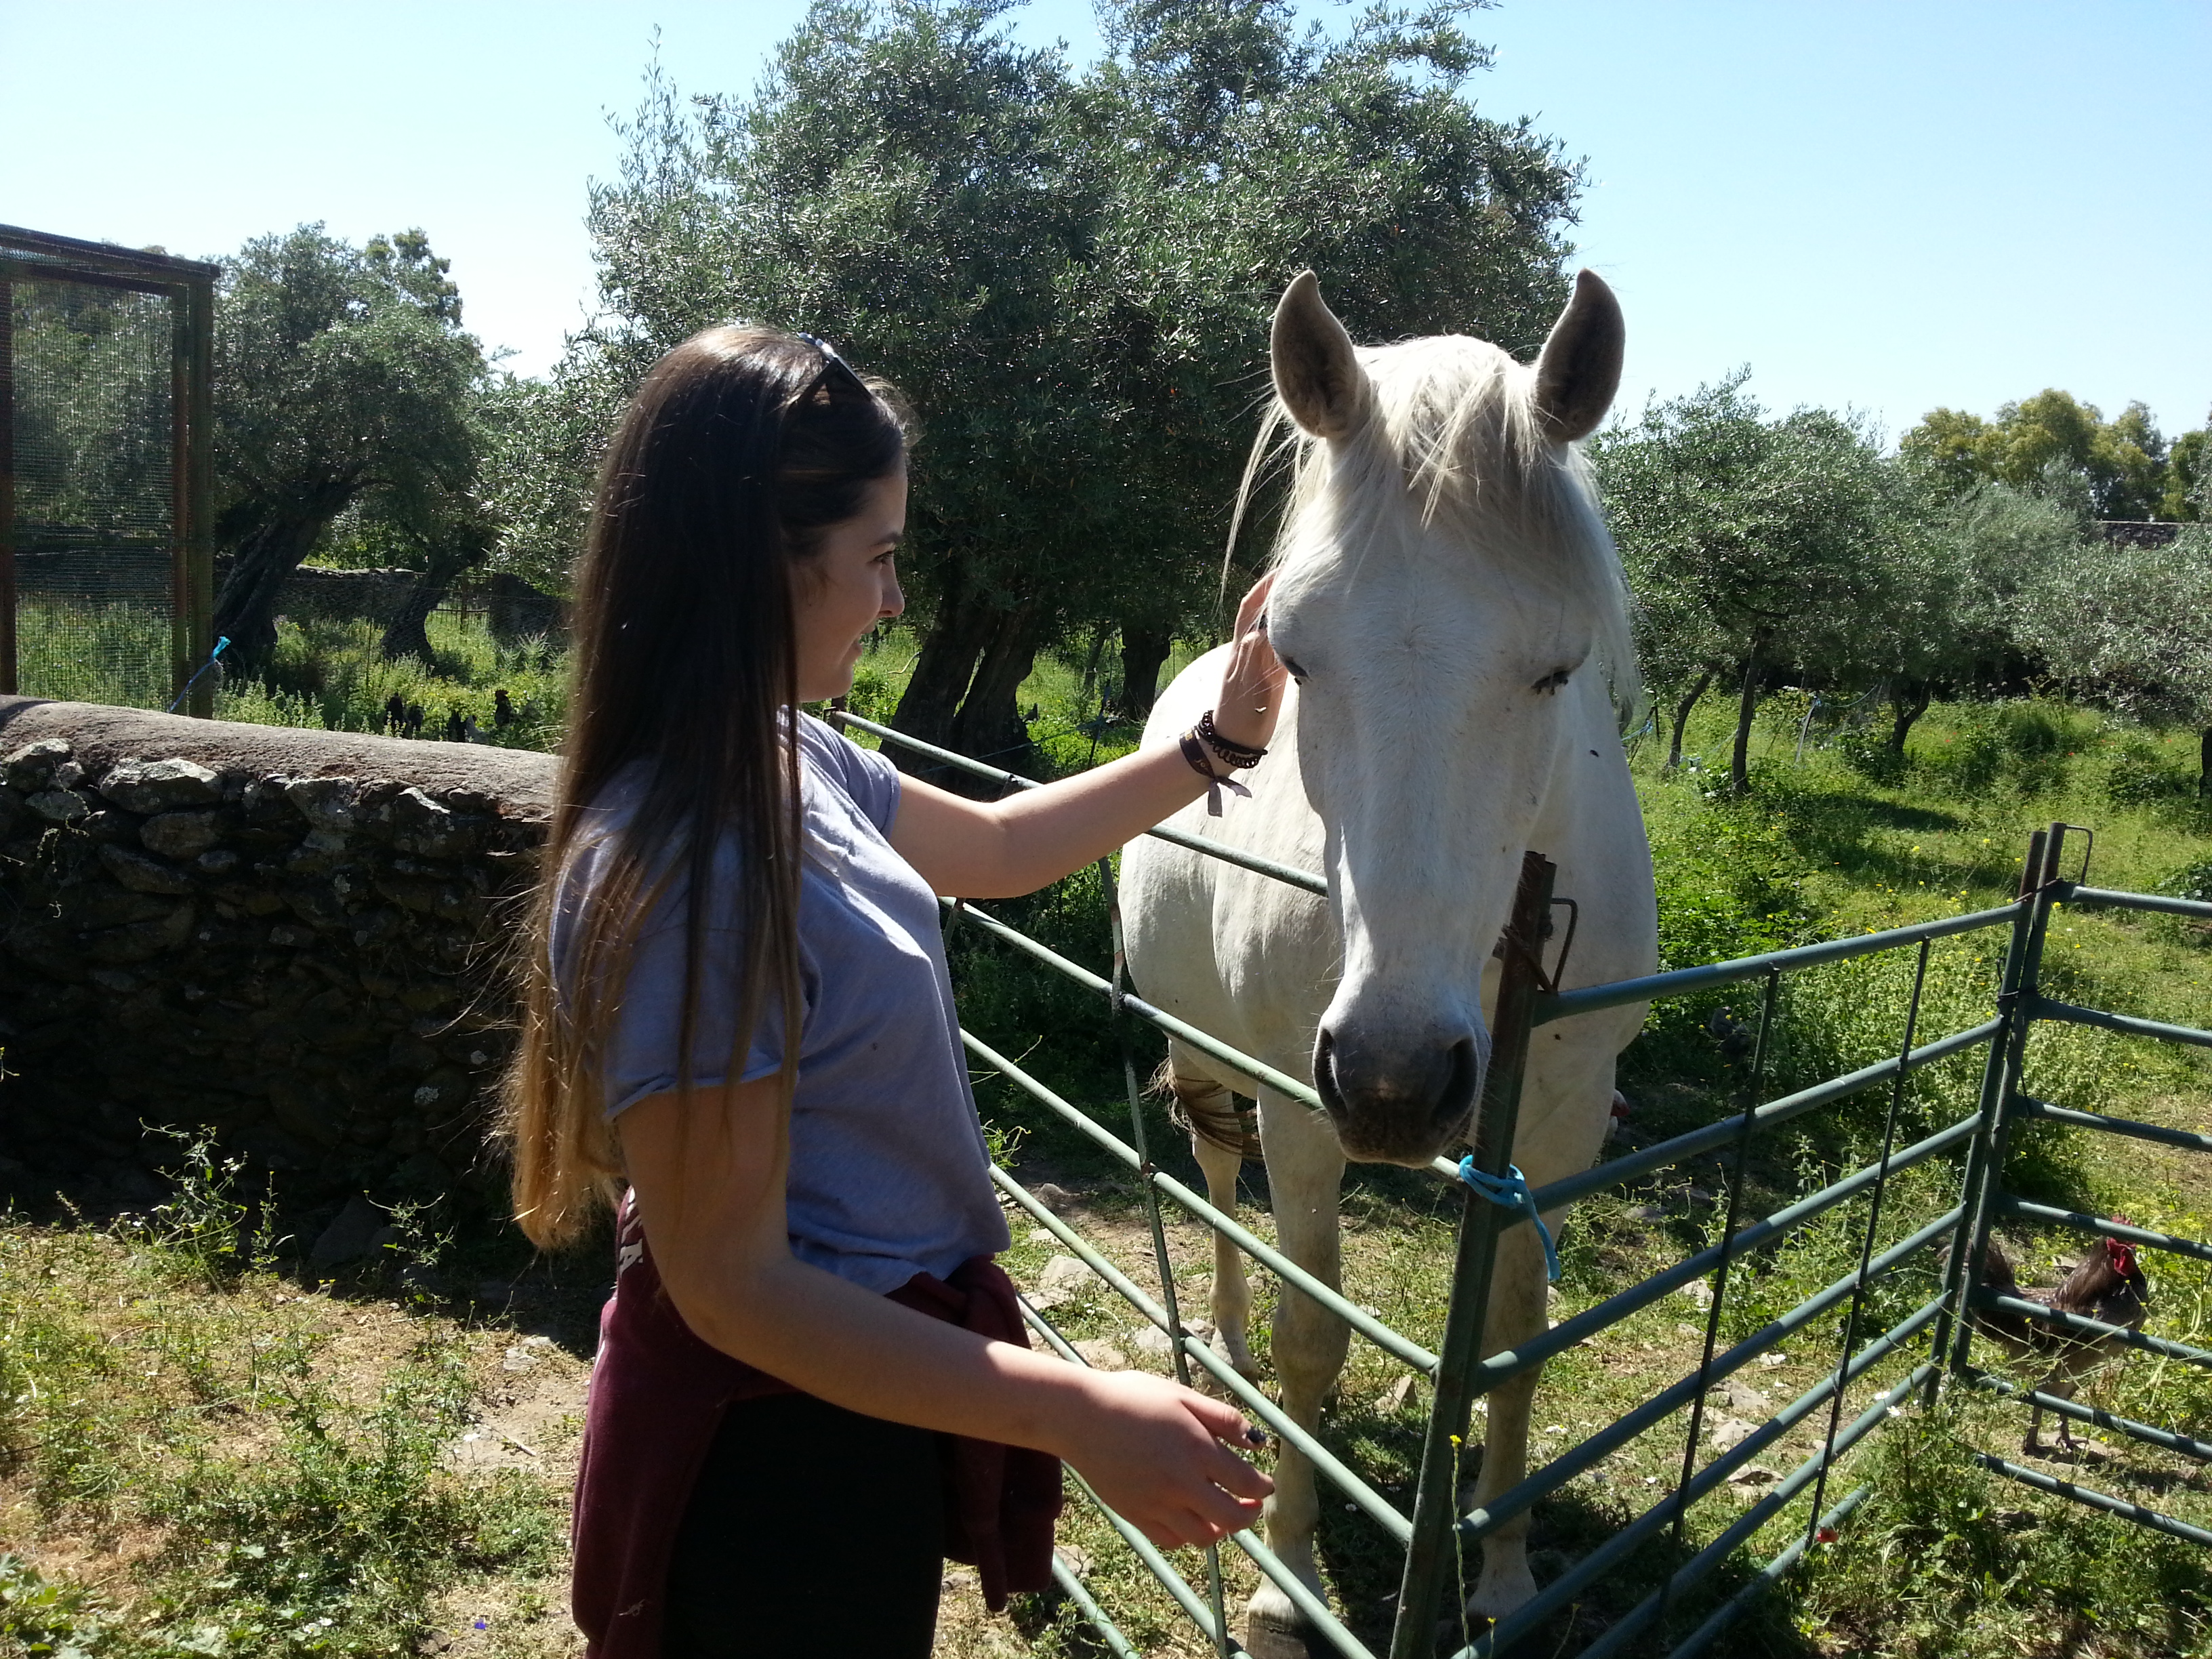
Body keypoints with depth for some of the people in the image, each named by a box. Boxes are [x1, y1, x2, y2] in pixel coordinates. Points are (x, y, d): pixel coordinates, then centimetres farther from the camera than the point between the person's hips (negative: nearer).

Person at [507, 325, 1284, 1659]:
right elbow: (735, 1290, -28)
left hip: (873, 1366, 9)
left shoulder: (789, 760, -5)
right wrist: (1086, 1414, -28)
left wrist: (1219, 745, 10)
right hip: (791, 1438, -8)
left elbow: (993, 851, 13)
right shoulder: (678, 875, -32)